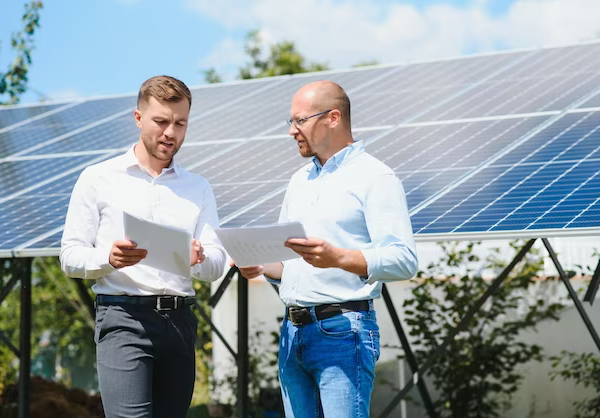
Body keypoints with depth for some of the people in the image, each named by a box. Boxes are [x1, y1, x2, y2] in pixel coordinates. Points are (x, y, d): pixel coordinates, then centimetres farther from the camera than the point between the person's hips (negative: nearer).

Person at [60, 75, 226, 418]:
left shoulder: (198, 188, 18)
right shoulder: (98, 179, 8)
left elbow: (217, 265, 9)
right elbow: (71, 257, 3)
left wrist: (197, 259, -14)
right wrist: (109, 258, -19)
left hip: (180, 321, 4)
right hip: (124, 317, -4)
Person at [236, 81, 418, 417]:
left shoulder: (375, 178, -4)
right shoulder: (300, 181, 21)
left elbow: (404, 260, -15)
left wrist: (337, 257, -27)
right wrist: (260, 266, 3)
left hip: (343, 331, -8)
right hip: (294, 331, 8)